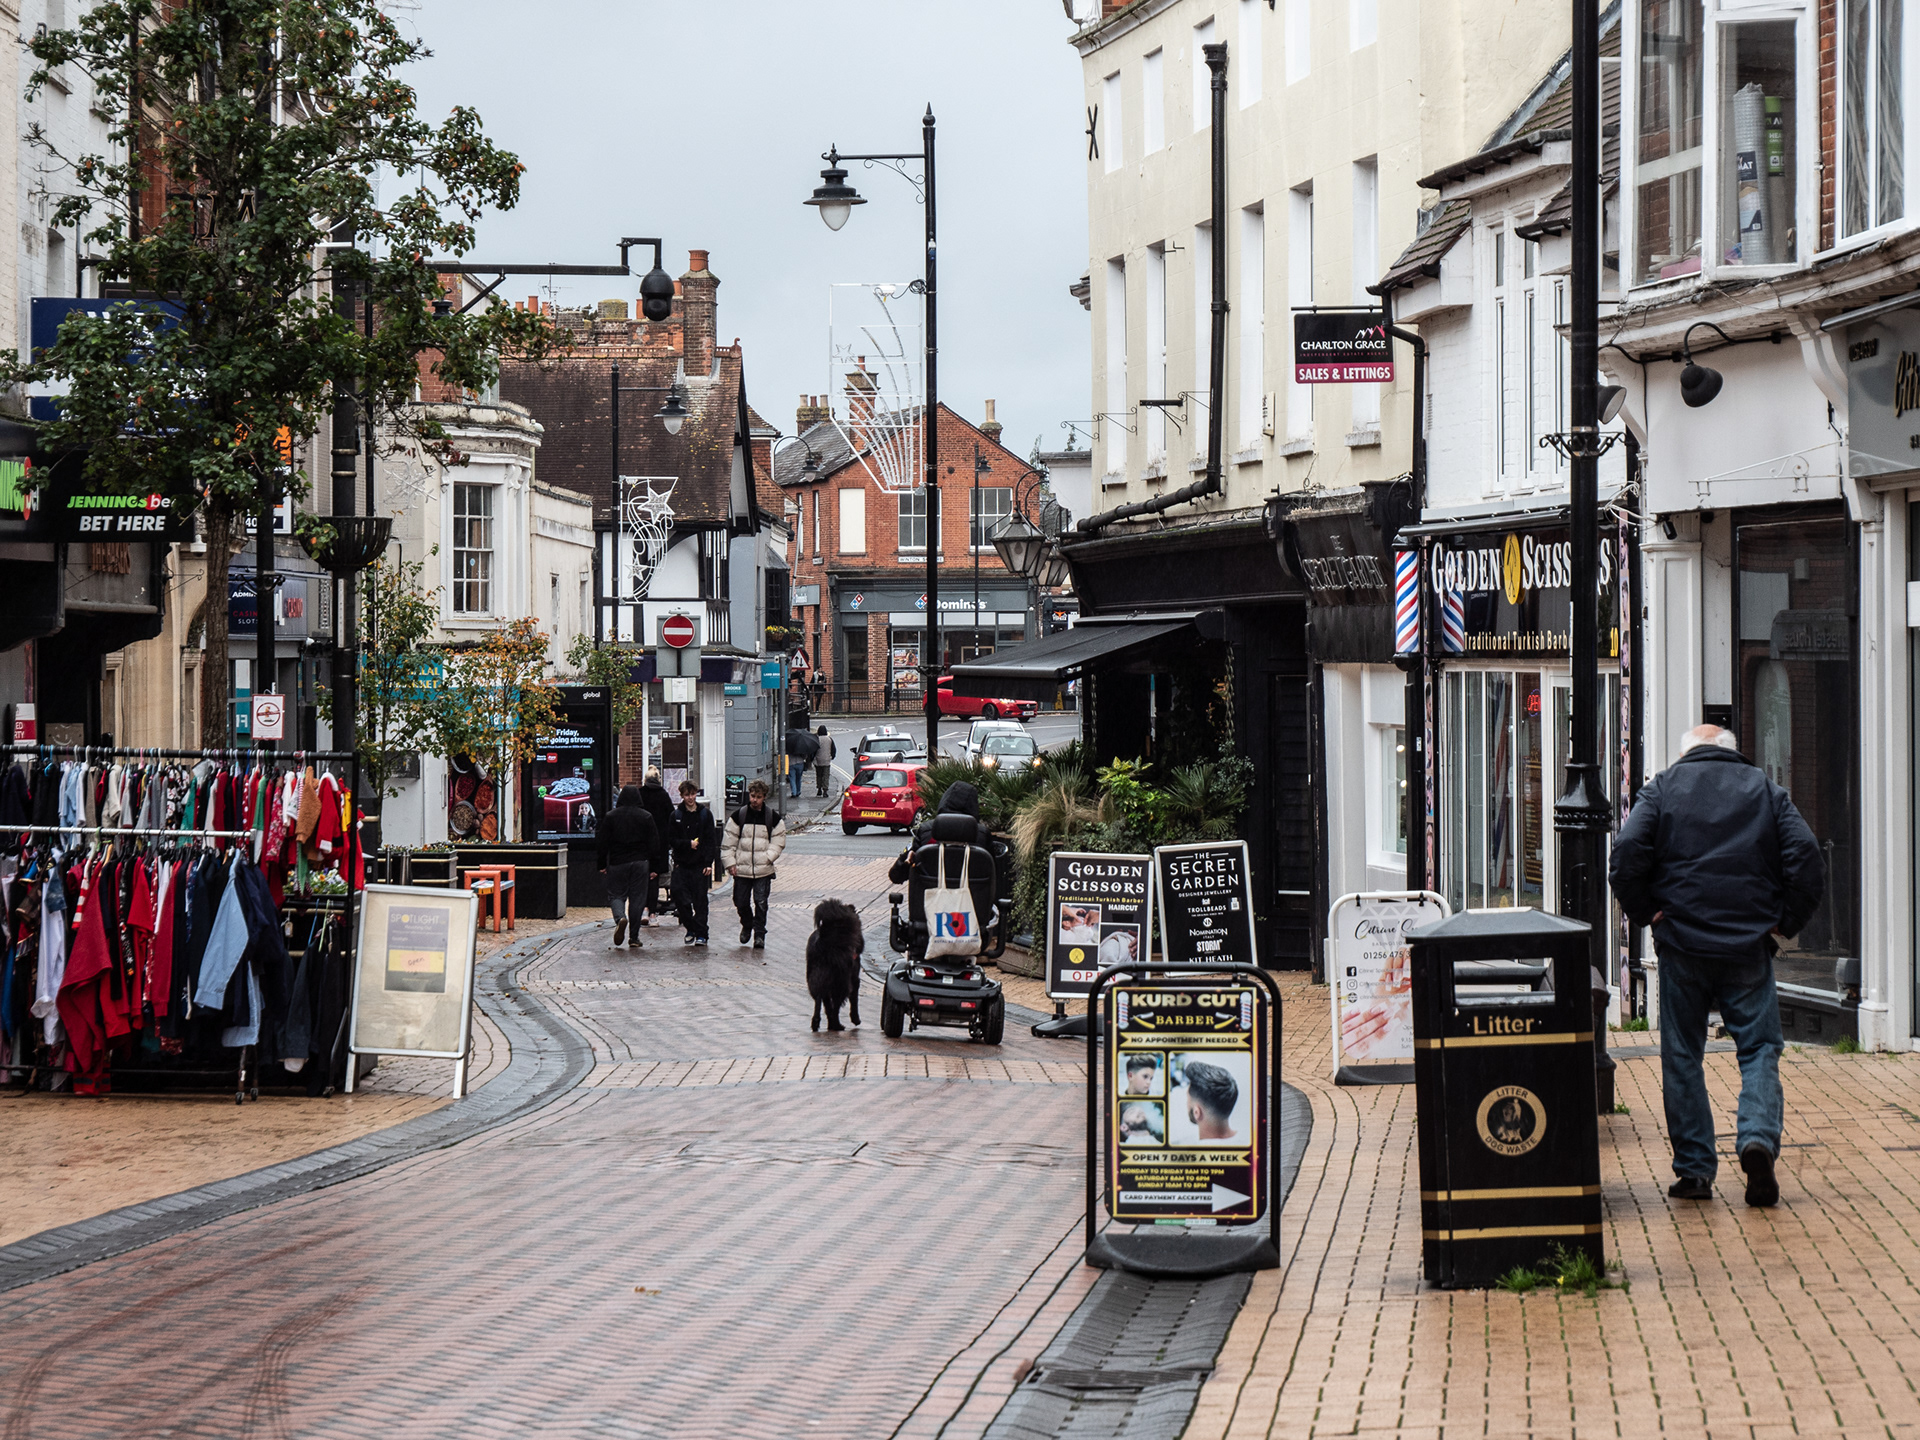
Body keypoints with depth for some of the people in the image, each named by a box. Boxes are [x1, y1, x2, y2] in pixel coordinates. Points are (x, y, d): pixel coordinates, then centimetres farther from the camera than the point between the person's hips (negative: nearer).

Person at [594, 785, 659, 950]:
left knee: (616, 894, 8)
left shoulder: (610, 816, 0)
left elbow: (603, 842, 0)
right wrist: (652, 867, 7)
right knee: (637, 898, 6)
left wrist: (602, 865, 7)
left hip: (617, 862, -1)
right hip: (640, 862, 1)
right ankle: (634, 938, 4)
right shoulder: (646, 817, 1)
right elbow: (653, 843, 2)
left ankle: (620, 918, -25)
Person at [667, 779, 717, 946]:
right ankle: (691, 928, 6)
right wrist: (688, 844, -13)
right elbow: (672, 840, 3)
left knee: (700, 899, -1)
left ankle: (701, 934, 3)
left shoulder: (705, 814, 5)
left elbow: (710, 841, 2)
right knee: (679, 894, -10)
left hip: (700, 864, -1)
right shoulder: (676, 816, 6)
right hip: (681, 863, 1)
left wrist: (709, 863, -6)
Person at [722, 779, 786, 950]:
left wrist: (768, 857, -8)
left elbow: (779, 841, 6)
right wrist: (730, 863, -2)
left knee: (760, 903, -6)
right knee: (741, 902, 8)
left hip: (763, 870, -1)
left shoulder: (773, 817, 1)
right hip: (742, 869, 1)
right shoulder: (738, 816, 2)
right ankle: (746, 926, 34)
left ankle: (759, 934, 3)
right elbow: (728, 842, 5)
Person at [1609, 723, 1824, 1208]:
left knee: (1682, 1056, 8)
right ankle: (1758, 1136, -18)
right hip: (1750, 945, 0)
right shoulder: (1765, 790, 9)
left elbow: (1626, 856, -9)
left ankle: (1694, 1169, 5)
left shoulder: (1663, 788, 6)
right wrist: (1785, 922, 4)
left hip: (1682, 944, 0)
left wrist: (1647, 913, 1)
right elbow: (1807, 858, -2)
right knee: (1759, 1048, 6)